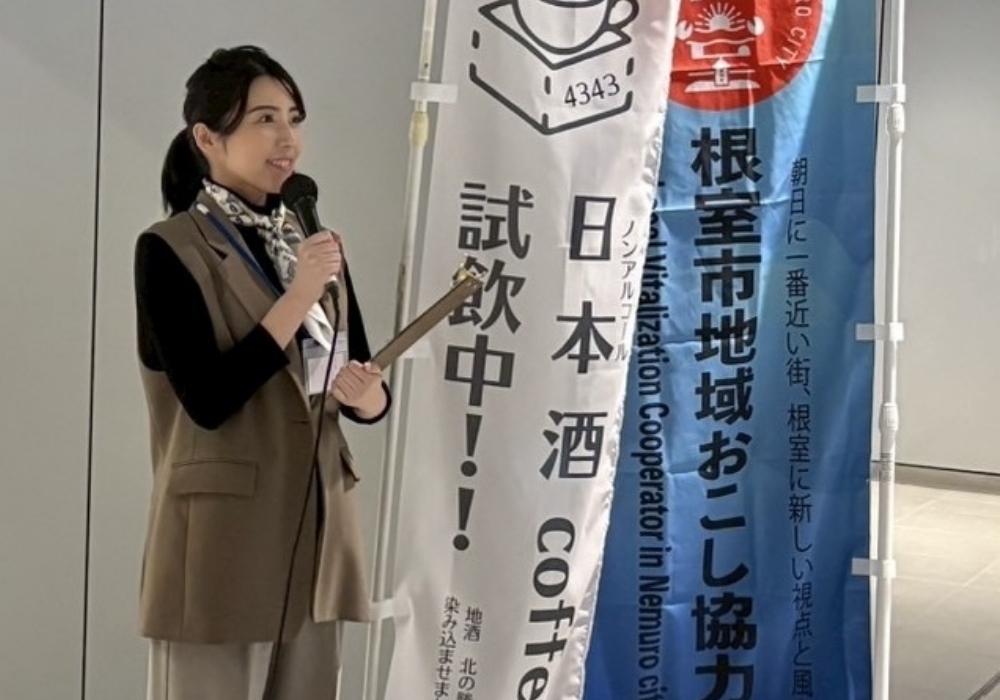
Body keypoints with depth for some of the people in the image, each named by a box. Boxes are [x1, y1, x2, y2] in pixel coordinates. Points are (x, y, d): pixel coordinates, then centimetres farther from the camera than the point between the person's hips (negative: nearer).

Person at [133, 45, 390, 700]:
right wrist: (296, 300, -21)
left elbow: (365, 385, 11)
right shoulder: (170, 250, -9)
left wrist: (370, 399, -11)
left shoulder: (314, 242, 10)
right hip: (224, 535, -6)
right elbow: (208, 400, -18)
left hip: (318, 524, 6)